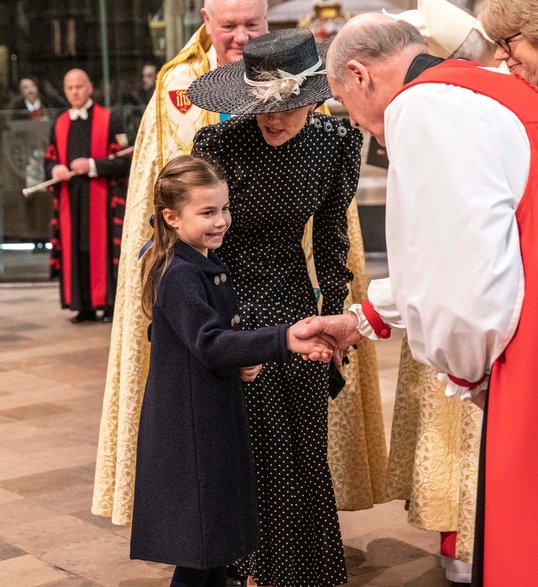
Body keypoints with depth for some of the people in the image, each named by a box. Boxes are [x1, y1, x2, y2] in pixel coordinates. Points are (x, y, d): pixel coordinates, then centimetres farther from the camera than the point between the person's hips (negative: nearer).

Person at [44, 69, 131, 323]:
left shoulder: (108, 120, 0)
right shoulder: (60, 124, 14)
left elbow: (124, 161, -5)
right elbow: (50, 160, 18)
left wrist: (92, 165, -16)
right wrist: (55, 170, -5)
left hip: (100, 198, -4)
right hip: (70, 200, 4)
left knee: (103, 248, -5)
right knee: (75, 251, 2)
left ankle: (110, 304, 3)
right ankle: (84, 306, 8)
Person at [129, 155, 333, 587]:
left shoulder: (212, 266, 10)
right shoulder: (178, 276, -21)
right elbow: (209, 343, -32)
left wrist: (247, 360, -1)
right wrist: (283, 341, -40)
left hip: (217, 415, 10)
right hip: (187, 423, -9)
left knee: (218, 535, 18)